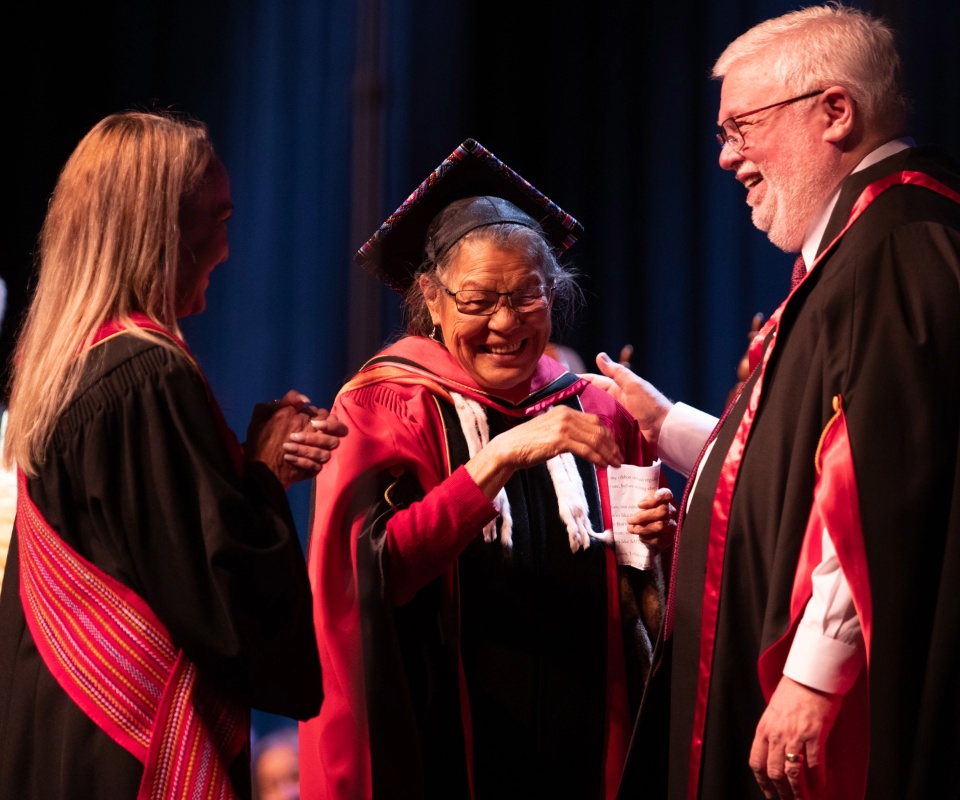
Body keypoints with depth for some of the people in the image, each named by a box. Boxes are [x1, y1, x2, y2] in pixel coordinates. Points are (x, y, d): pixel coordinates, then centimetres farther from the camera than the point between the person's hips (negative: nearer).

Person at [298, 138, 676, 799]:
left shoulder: (593, 413, 6)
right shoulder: (388, 407, -5)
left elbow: (640, 598, 13)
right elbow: (379, 568, -21)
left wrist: (655, 537, -8)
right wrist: (502, 455, -27)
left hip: (582, 746, 4)